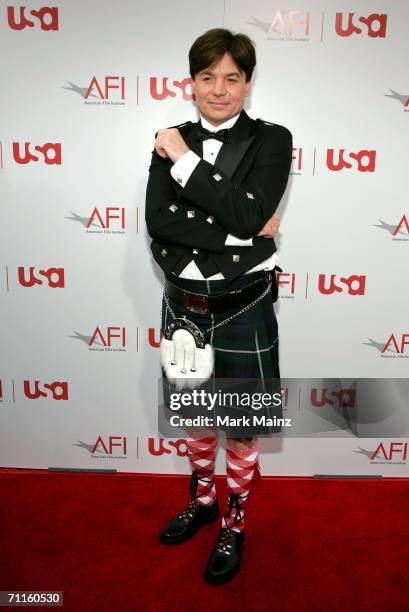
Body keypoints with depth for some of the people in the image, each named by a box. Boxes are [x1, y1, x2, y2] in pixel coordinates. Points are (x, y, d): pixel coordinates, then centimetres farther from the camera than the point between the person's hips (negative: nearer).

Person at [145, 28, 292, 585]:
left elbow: (247, 213, -21)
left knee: (241, 426, 13)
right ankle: (202, 499, 49)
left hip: (242, 310, -3)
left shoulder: (272, 140, -6)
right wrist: (240, 236, -18)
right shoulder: (172, 142, 2)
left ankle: (235, 523, 39)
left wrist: (186, 161, -17)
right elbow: (157, 221, -12)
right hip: (183, 305, 4)